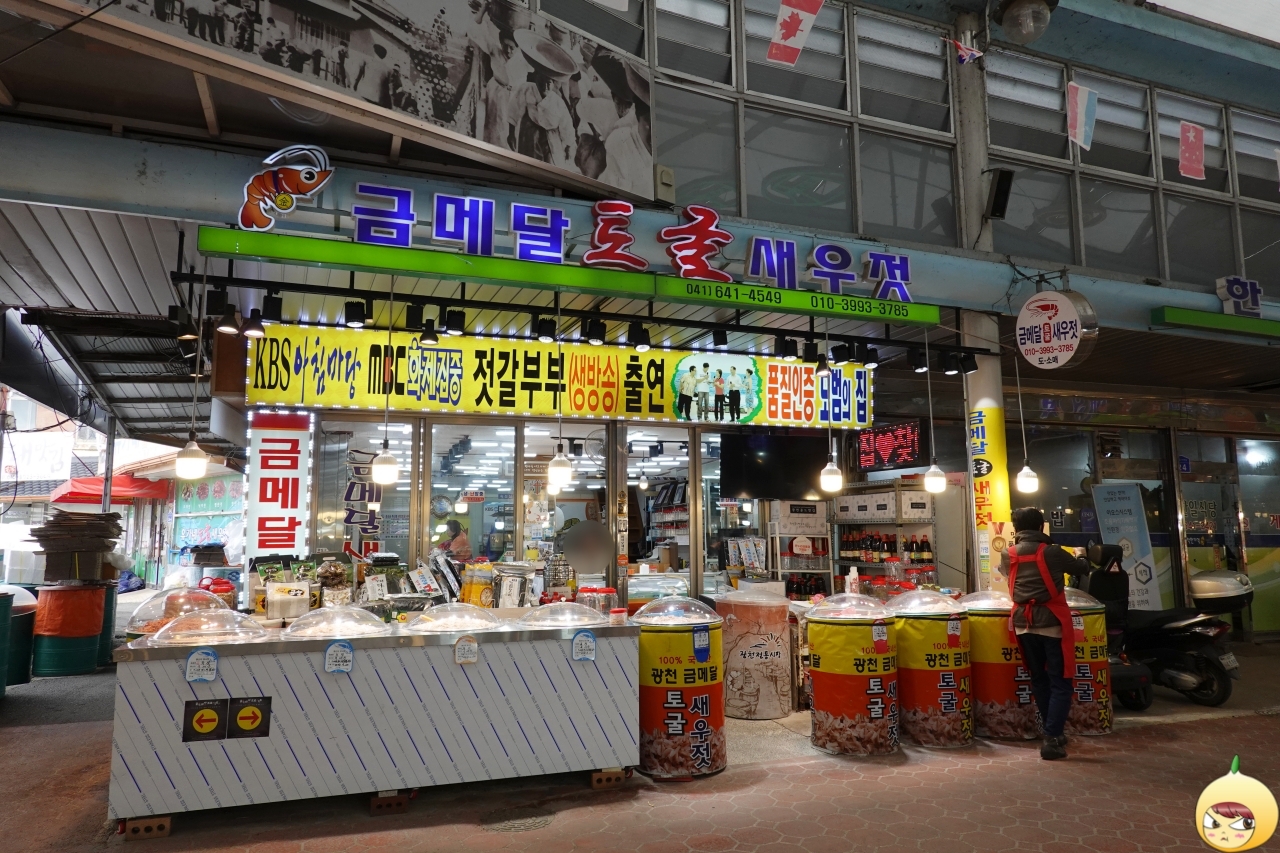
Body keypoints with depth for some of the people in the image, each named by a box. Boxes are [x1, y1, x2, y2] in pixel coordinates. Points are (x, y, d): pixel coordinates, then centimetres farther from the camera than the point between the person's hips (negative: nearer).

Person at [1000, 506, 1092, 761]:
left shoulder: (1008, 555, 2)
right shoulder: (1052, 552, -8)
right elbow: (1082, 569, 7)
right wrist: (1080, 558, 30)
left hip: (1024, 623, 4)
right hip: (1051, 621, -4)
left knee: (1039, 680, 17)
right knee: (1060, 682, 1)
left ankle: (1053, 733, 25)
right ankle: (1052, 739, -8)